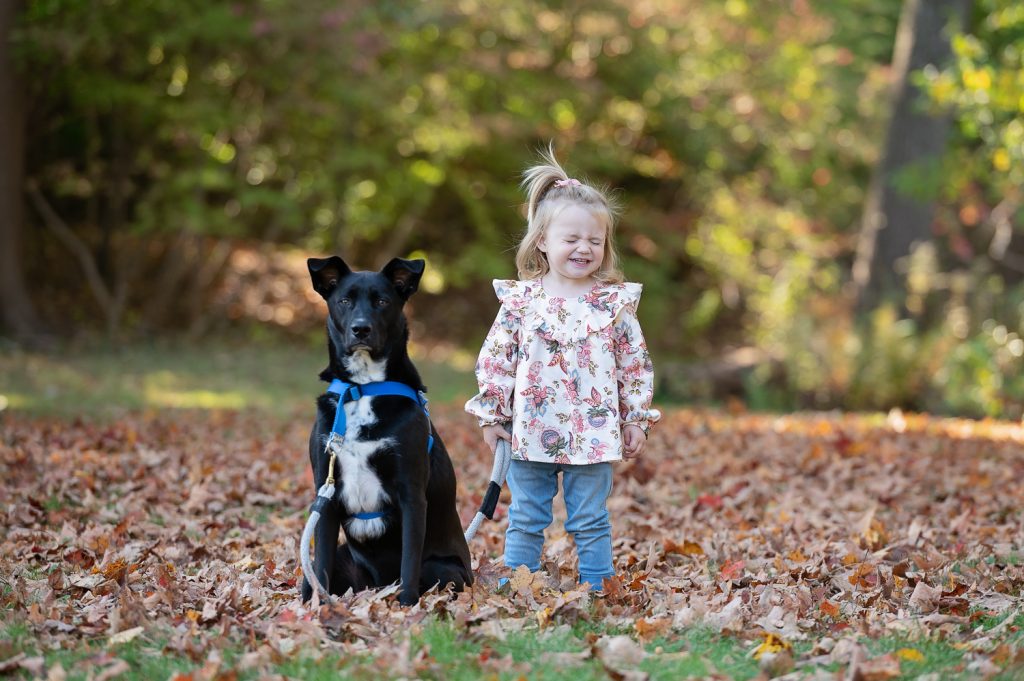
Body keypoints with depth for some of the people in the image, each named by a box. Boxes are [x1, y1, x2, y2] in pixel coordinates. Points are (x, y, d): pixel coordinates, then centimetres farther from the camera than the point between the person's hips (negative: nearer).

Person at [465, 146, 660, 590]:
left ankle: (596, 590, 15)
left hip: (594, 435, 0)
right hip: (531, 432, 0)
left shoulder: (615, 303, -1)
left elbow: (635, 365, 5)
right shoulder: (520, 300, -2)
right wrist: (491, 415, 0)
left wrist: (636, 420, 3)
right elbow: (495, 359, 2)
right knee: (525, 521, 9)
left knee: (591, 522, 7)